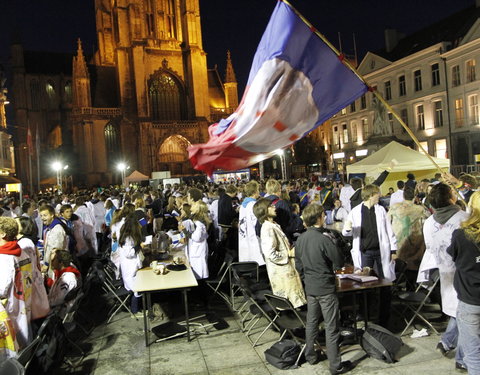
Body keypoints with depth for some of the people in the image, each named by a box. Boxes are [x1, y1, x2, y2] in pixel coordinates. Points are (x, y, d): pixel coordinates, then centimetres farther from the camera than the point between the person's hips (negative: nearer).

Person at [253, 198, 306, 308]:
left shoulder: (274, 225, 12)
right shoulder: (267, 229, -20)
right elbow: (270, 254, -25)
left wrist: (291, 250, 9)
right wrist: (289, 254, -16)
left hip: (287, 268, 10)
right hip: (281, 271, -10)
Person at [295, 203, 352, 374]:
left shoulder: (300, 239, -1)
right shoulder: (323, 239, -22)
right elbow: (340, 262, -13)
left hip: (310, 287, 7)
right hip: (326, 288, -7)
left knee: (311, 322, 20)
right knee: (332, 327, 4)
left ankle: (310, 356, 33)